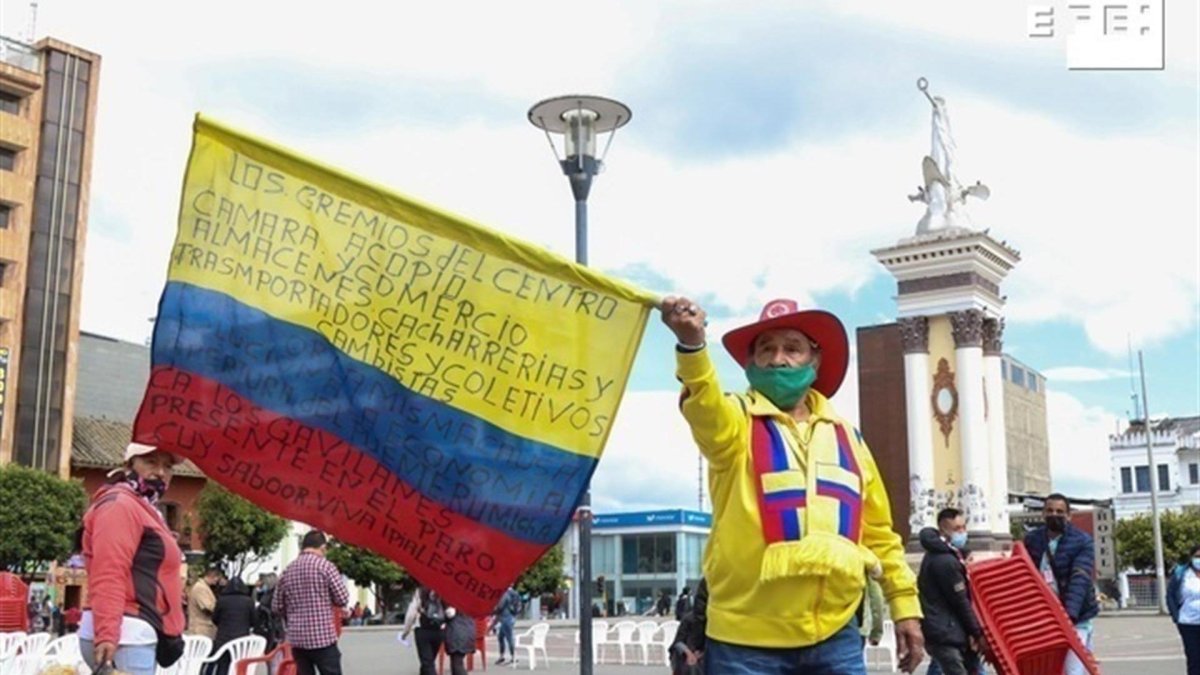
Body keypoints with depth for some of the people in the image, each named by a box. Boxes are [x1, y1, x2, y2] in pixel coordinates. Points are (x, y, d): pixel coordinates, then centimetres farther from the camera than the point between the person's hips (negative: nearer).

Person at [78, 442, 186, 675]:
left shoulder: (144, 509, 25)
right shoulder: (120, 505, -6)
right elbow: (108, 576, -18)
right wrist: (107, 634, -28)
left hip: (136, 634, 10)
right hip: (124, 634, -10)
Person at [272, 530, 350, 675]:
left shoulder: (287, 571, 7)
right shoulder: (325, 566, -8)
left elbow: (276, 606, 11)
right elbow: (343, 598, -8)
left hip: (297, 638, 5)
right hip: (323, 637, -5)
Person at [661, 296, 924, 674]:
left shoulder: (846, 437, 15)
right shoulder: (736, 421, 0)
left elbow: (878, 533, 20)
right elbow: (704, 405, -25)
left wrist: (904, 603, 15)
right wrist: (691, 344, -44)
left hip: (834, 635, 4)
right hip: (748, 637, -4)